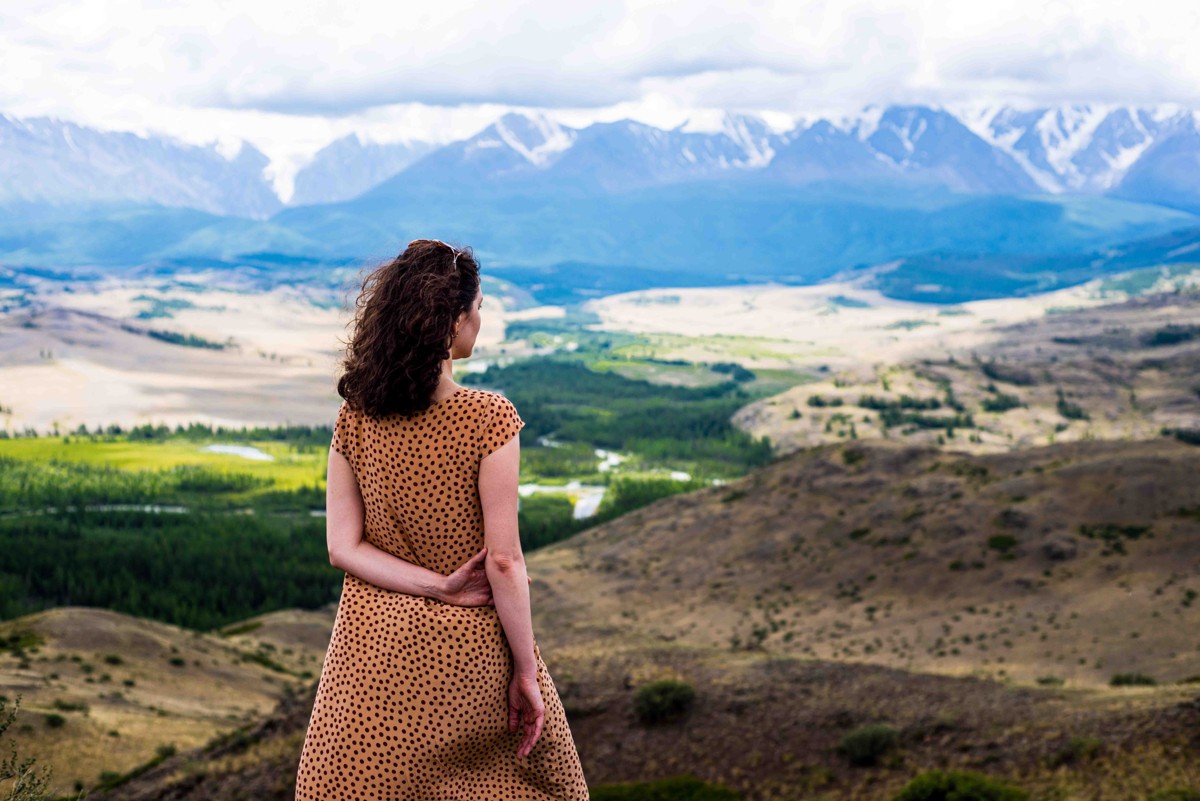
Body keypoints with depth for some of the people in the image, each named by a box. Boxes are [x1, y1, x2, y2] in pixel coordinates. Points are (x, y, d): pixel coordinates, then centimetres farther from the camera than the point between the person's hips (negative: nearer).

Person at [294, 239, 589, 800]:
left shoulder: (355, 419, -5)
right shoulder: (490, 418, -17)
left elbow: (343, 547, -7)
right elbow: (503, 562, -16)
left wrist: (439, 586, -10)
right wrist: (526, 672, -8)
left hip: (374, 641, 3)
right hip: (467, 647, -3)